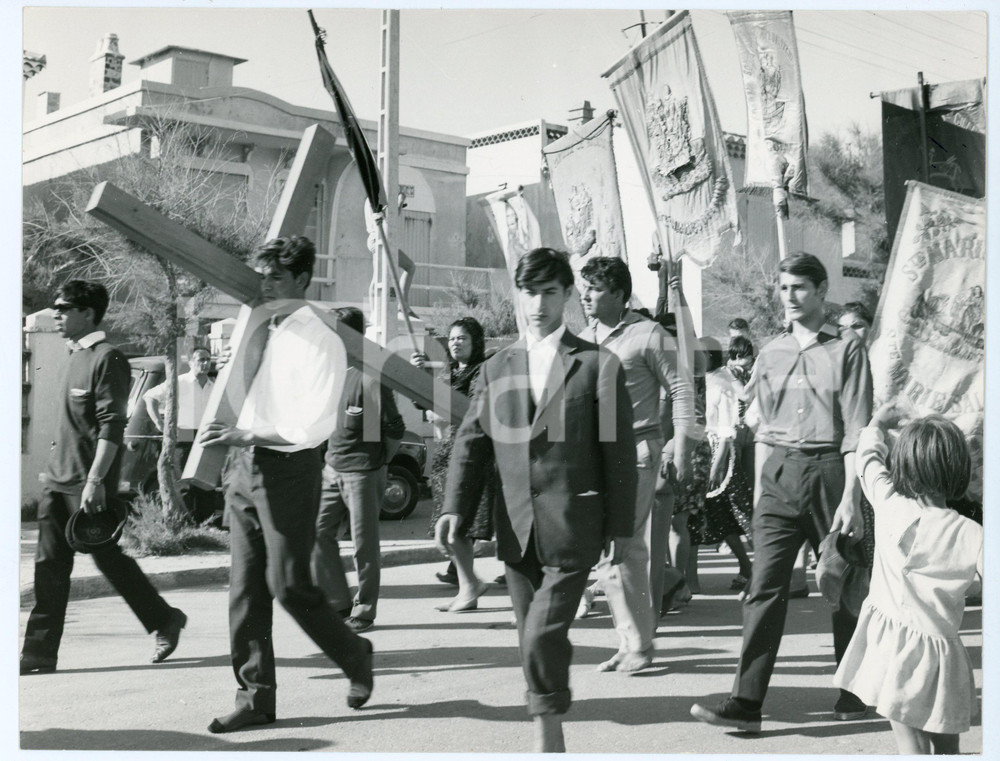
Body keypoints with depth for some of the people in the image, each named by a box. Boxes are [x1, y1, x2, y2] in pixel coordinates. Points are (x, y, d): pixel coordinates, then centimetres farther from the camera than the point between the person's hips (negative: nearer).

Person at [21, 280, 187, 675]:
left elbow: (111, 426, -19)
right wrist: (58, 470, 20)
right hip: (58, 479, 9)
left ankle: (165, 620, 20)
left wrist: (95, 481, -25)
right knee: (49, 565, 5)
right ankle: (39, 655, 8)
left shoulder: (107, 359, -12)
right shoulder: (77, 356, 15)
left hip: (87, 484, -8)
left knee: (107, 557, 2)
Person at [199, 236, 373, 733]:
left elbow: (315, 426, -17)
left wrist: (245, 435, -20)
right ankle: (255, 697, 16)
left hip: (288, 469, -7)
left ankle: (355, 656, 23)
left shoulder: (320, 341, -10)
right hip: (245, 467, 7)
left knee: (288, 584, -2)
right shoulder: (259, 331, 12)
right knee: (245, 586, 7)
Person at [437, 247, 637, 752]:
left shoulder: (598, 367, -1)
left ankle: (546, 738, 6)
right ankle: (554, 746, 25)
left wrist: (619, 527, -1)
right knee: (534, 641, 11)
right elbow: (471, 442, 9)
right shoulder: (496, 368, 10)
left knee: (543, 636, -13)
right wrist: (455, 507, -4)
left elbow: (619, 453, 0)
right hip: (516, 528, 4)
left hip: (572, 526, -4)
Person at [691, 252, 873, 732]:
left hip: (828, 470, -3)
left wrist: (850, 497, -12)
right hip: (778, 475, 3)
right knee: (765, 587, -5)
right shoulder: (770, 354, 13)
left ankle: (854, 692, 25)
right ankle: (747, 702, -7)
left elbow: (856, 429, -5)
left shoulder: (846, 349, 0)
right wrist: (759, 489, 10)